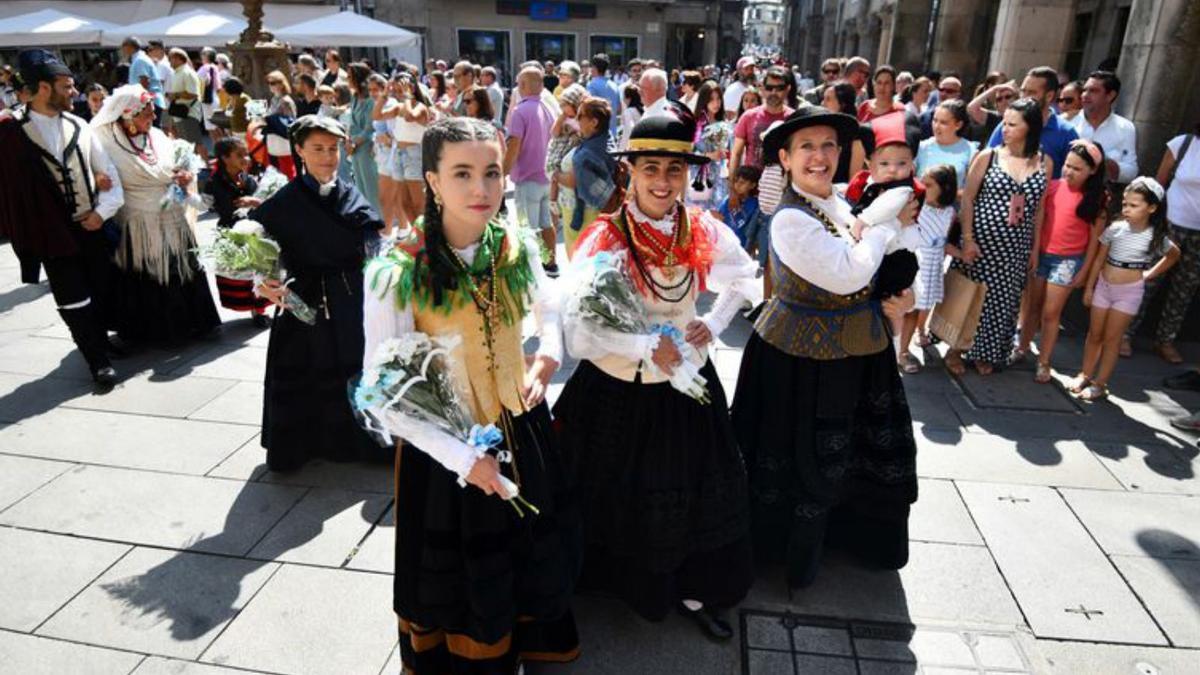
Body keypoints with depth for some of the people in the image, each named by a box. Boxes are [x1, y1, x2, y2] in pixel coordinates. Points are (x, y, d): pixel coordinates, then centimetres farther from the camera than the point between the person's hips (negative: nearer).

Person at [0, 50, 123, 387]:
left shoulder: (78, 126, 2)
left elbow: (109, 173, 5)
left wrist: (102, 210, -8)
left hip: (91, 225, 3)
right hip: (53, 232, -3)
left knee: (102, 290, 11)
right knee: (75, 301, 3)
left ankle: (101, 340, 33)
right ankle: (98, 360, 15)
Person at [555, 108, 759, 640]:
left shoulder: (704, 231, -6)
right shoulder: (605, 239, -18)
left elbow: (744, 278, 13)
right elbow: (578, 326, -23)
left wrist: (714, 324, -1)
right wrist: (647, 349, -22)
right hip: (618, 391, -3)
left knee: (696, 491, 14)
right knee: (622, 497, 14)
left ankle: (694, 591, 37)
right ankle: (625, 581, 43)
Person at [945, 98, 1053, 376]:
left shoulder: (1045, 163, 3)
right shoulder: (987, 157, -5)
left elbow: (1039, 208, 8)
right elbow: (967, 199, -5)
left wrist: (1035, 248, 9)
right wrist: (967, 239, -12)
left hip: (1016, 246, 3)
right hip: (982, 240, -2)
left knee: (1002, 300, 10)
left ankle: (984, 352, 26)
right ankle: (955, 349, 21)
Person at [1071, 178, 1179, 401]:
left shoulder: (1156, 236, -9)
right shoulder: (1115, 229, -7)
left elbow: (1174, 255, 13)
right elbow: (1099, 259, 1)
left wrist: (1150, 274, 5)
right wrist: (1089, 287, 3)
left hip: (1130, 291, -2)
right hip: (1104, 286, 2)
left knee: (1111, 338, 3)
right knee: (1094, 334, 11)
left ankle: (1100, 384, 11)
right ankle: (1085, 375, 23)